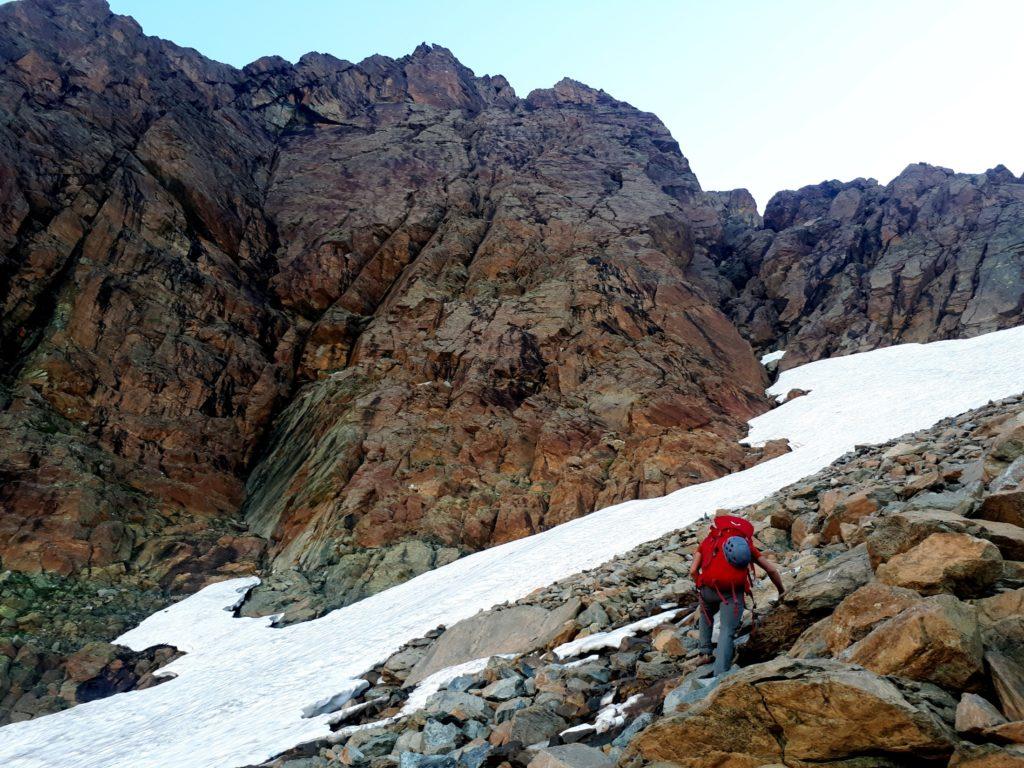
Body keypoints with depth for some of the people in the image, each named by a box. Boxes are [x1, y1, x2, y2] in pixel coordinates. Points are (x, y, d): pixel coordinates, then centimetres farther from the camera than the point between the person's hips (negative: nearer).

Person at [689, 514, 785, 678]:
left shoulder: (708, 540, 24)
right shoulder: (746, 543, 25)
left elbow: (693, 571, 11)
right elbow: (771, 569, 24)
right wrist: (781, 590, 39)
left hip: (709, 588, 1)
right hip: (734, 593, -1)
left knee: (706, 615, 32)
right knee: (727, 632, 0)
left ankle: (705, 653, 25)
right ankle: (720, 674, -16)